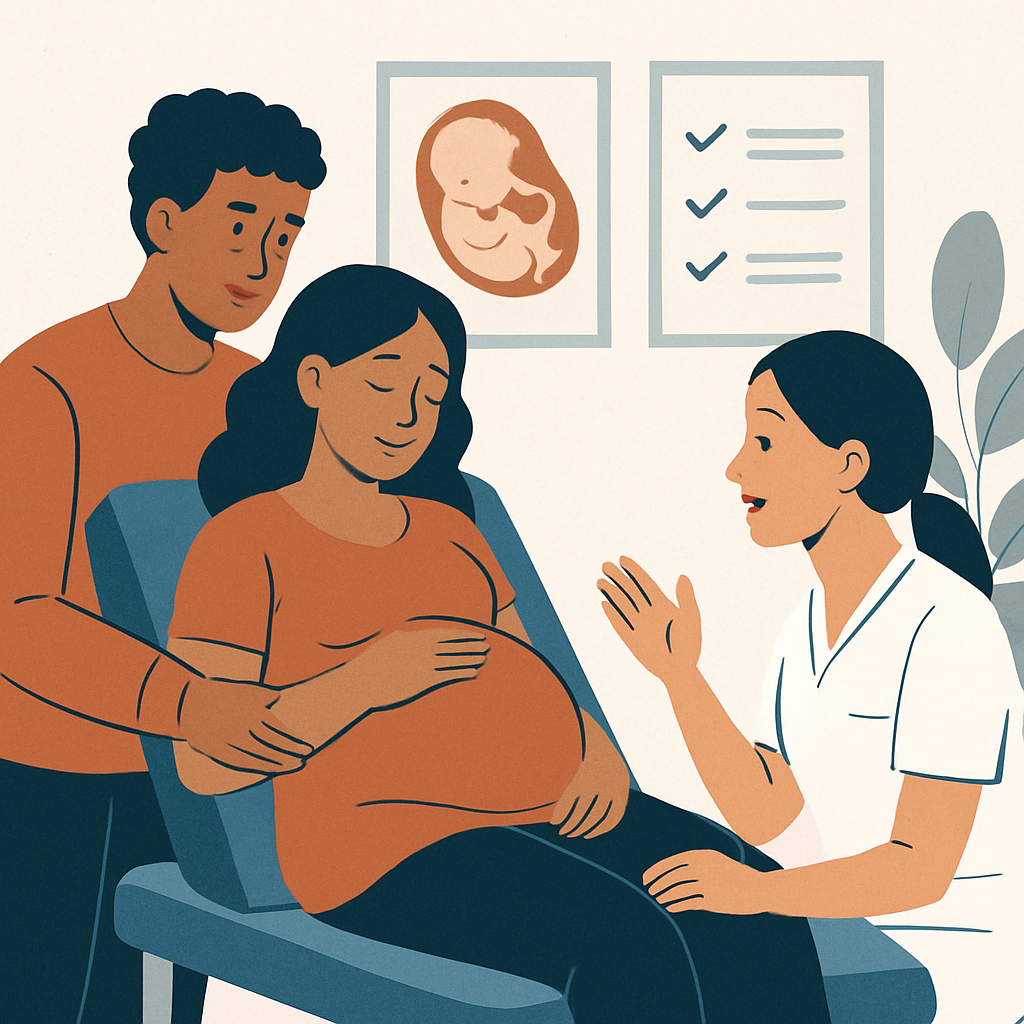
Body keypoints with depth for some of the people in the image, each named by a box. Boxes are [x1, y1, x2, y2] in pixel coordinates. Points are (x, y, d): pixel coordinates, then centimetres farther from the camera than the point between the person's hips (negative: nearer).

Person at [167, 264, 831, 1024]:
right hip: (395, 843, -6)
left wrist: (596, 749, 1)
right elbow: (205, 762, -5)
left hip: (553, 813, 7)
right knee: (633, 947, -31)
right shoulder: (244, 541, 3)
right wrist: (366, 681, -15)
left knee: (759, 912, -20)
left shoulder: (446, 528, 25)